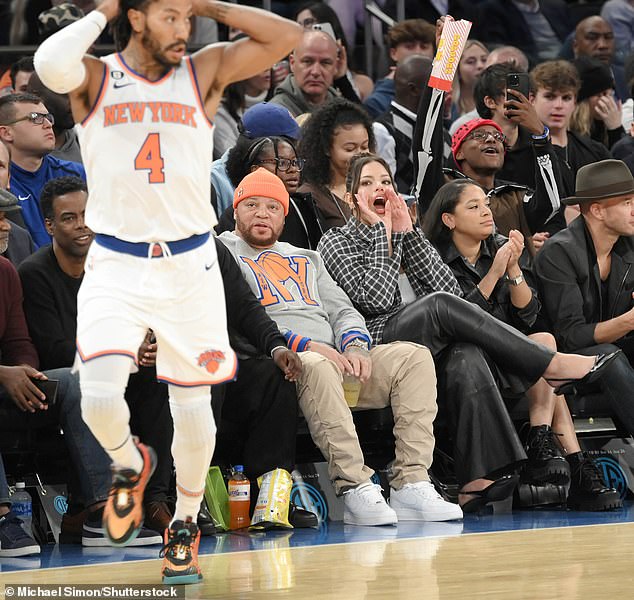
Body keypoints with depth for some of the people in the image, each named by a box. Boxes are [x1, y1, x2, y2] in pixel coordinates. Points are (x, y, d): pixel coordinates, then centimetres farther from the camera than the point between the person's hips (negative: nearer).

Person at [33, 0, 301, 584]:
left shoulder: (204, 72, 2)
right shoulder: (96, 78, -2)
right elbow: (52, 65, -26)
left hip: (189, 265, 2)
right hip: (115, 264, -1)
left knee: (192, 404, 8)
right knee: (100, 396, -16)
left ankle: (185, 523, 30)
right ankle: (131, 464, 18)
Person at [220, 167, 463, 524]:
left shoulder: (305, 258, 33)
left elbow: (343, 310, 23)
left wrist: (355, 346, -2)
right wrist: (304, 345, -16)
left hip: (335, 357, 6)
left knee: (415, 357, -16)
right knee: (318, 368, -41)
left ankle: (412, 485, -27)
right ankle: (355, 488, -44)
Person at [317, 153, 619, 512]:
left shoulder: (404, 237, 28)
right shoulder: (338, 242, 14)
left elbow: (451, 289, 8)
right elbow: (375, 299, -7)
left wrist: (408, 231, 5)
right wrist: (383, 232, 3)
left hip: (430, 348, 4)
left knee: (465, 357, -34)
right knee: (440, 305, -33)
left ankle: (477, 481, -51)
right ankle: (552, 366, -30)